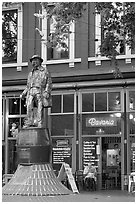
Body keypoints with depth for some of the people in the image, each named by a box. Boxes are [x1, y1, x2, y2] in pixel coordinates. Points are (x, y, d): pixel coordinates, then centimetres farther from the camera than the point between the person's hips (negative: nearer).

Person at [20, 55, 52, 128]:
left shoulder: (45, 71, 12)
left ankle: (39, 123, -12)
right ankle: (28, 123, -15)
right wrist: (23, 94, 14)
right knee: (29, 108, -11)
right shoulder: (30, 73, 27)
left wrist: (47, 92, -11)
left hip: (40, 91, -4)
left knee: (39, 108, -10)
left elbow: (49, 83, 4)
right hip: (31, 91, 4)